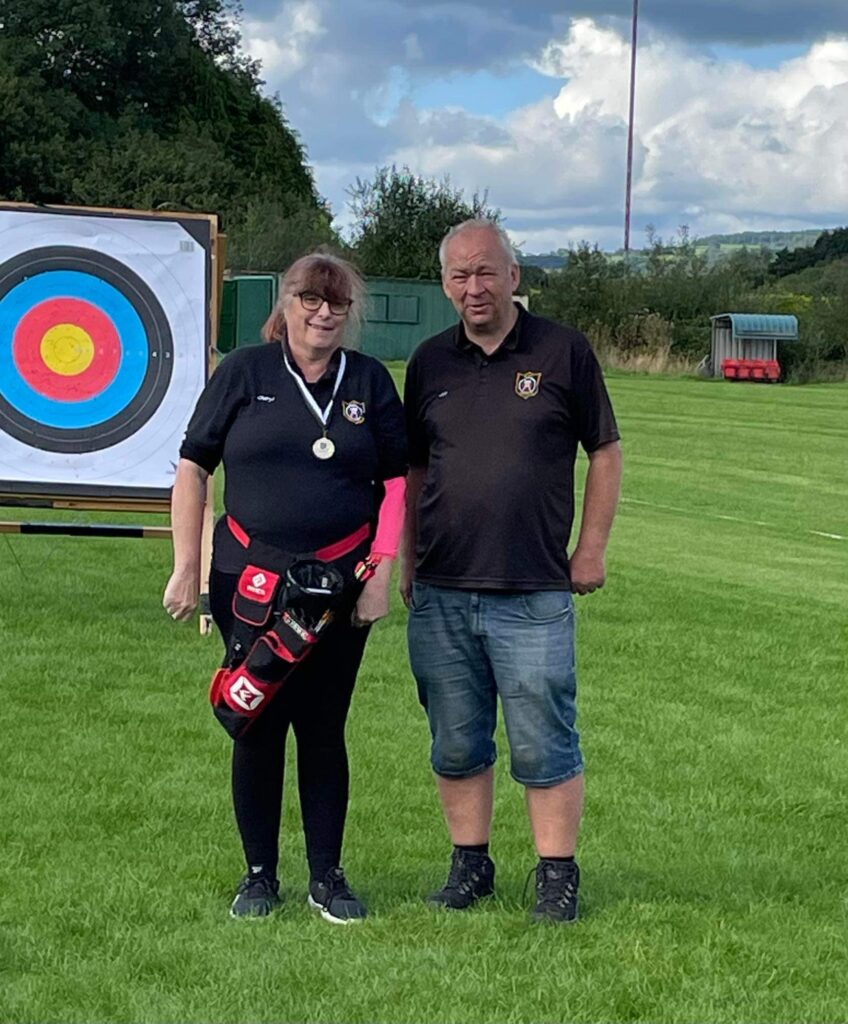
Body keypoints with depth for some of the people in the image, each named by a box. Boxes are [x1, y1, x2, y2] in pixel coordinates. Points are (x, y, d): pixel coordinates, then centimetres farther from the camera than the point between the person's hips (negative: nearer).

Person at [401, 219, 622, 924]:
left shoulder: (562, 351, 0)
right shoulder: (430, 362, 10)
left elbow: (606, 452, 4)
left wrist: (592, 548, 0)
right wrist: (408, 561, 13)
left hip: (534, 593, -3)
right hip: (440, 593, 4)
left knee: (545, 745, -1)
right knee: (456, 744, 10)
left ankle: (559, 875, 9)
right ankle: (471, 863, 23)